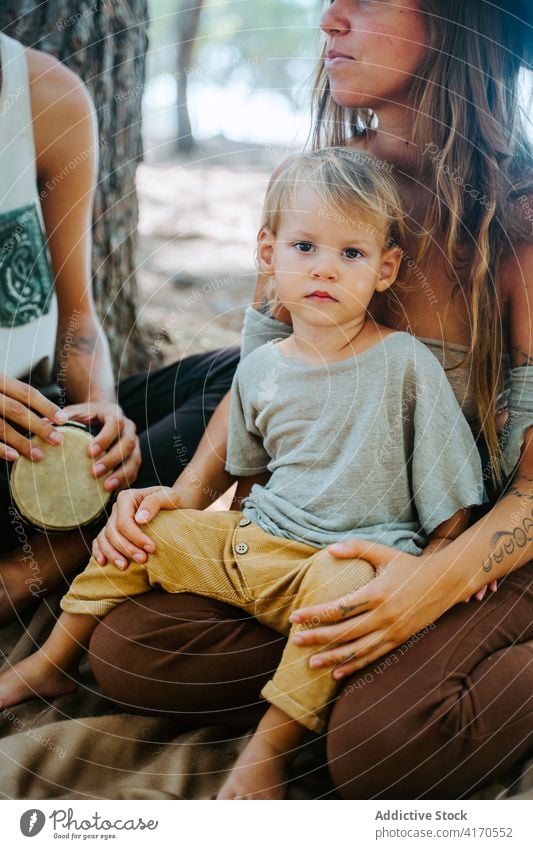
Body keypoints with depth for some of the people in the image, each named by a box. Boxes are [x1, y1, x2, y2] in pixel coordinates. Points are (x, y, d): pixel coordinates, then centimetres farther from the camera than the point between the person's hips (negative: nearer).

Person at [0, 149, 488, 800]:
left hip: (350, 555, -5)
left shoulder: (406, 364, -8)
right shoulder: (259, 369, 5)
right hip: (247, 544, 5)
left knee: (344, 581, -38)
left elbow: (450, 507, -4)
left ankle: (268, 747, -25)